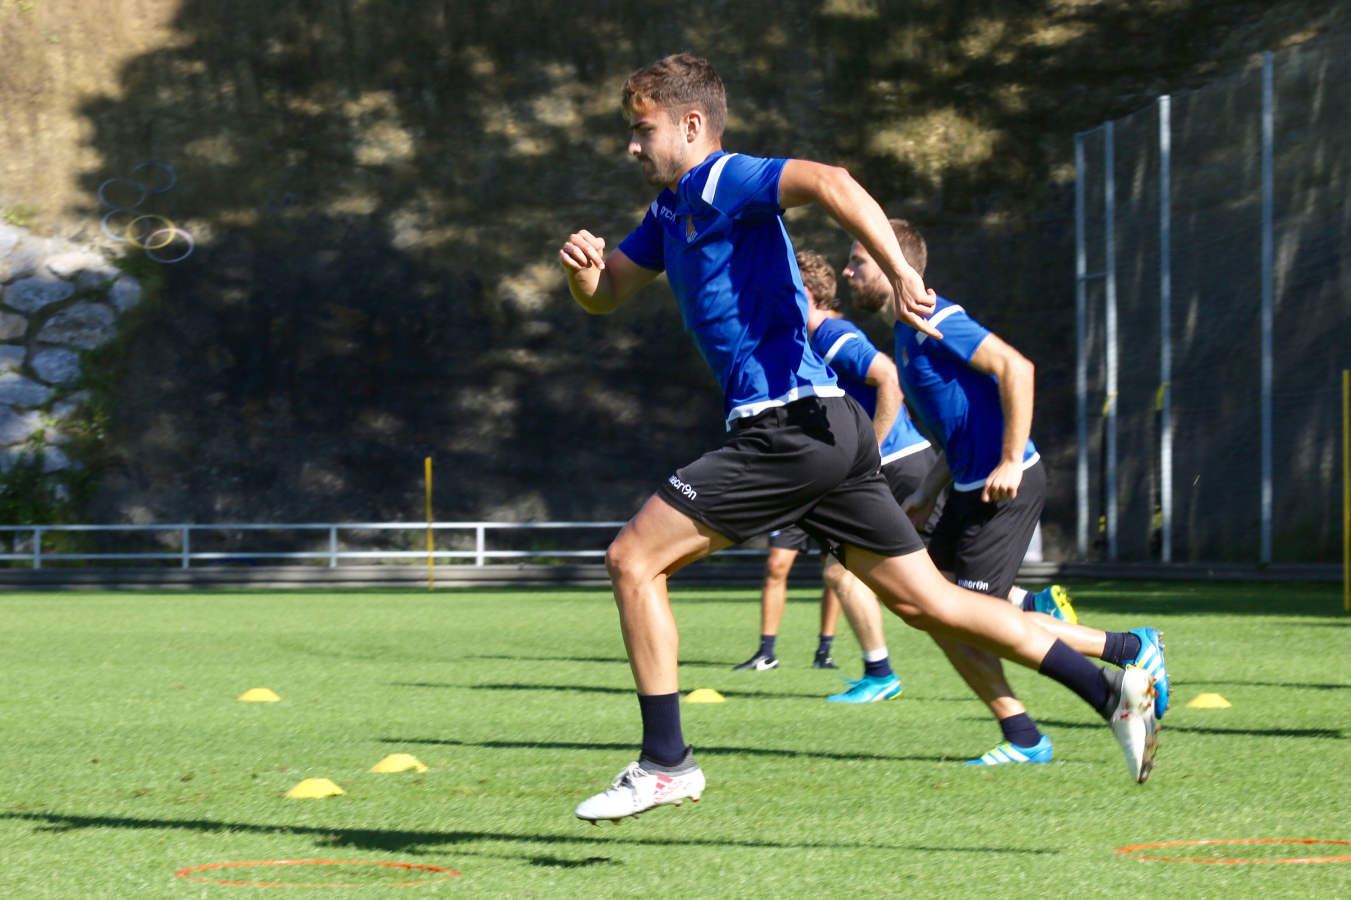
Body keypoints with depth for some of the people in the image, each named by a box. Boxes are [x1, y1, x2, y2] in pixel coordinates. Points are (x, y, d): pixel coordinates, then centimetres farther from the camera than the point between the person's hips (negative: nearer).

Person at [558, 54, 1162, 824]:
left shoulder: (723, 182, -7)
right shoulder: (672, 212, 22)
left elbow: (828, 181, -25)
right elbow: (606, 295, 29)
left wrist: (901, 275, -36)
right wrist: (583, 267, 5)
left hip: (791, 426, -10)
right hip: (829, 433, 10)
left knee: (633, 558, -6)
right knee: (927, 600, 9)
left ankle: (666, 762, -2)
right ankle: (1113, 690, 8)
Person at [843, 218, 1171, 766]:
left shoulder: (933, 321, -13)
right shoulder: (909, 330, 18)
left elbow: (1015, 368, -24)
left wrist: (1011, 463, -25)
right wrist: (928, 493, 17)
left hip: (1005, 487, -10)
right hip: (972, 486, 10)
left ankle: (1131, 651, 1)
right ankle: (1023, 739, 9)